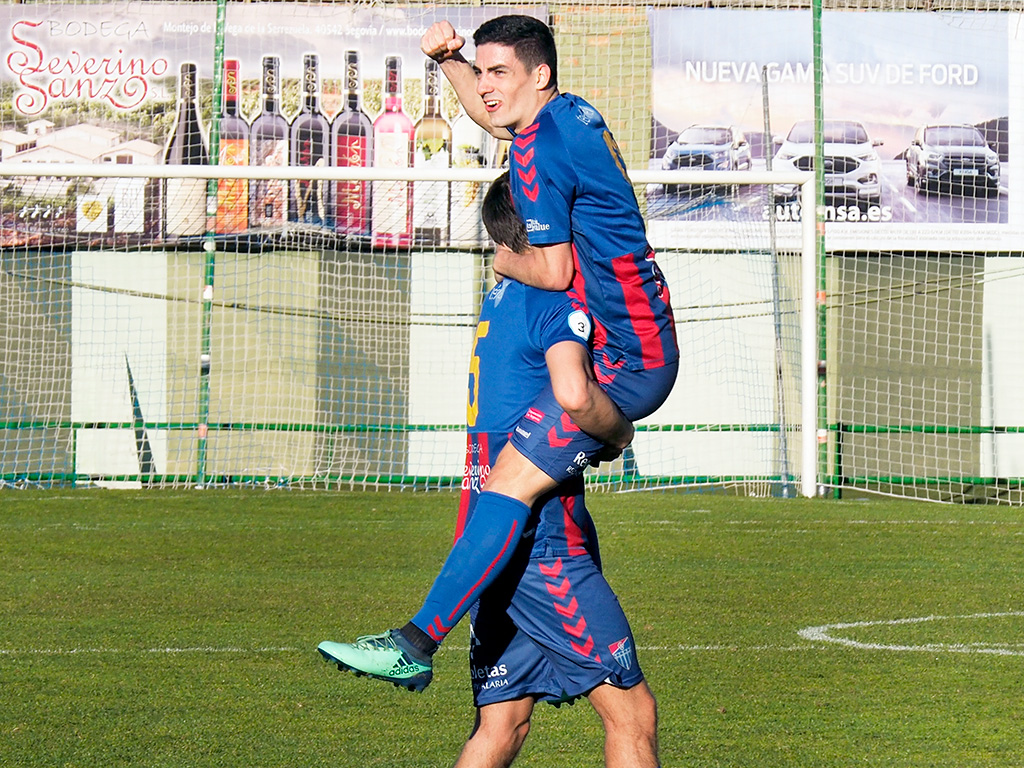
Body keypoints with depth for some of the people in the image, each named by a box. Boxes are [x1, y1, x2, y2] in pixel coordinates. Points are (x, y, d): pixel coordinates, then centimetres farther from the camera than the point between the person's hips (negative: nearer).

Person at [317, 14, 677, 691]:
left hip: (623, 364, -10)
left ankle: (417, 642, -28)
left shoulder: (537, 153, -17)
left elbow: (553, 272, -18)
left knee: (508, 488, -20)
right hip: (650, 340, 10)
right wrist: (449, 59, 17)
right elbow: (491, 115, 32)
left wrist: (507, 262, 2)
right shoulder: (575, 114, 11)